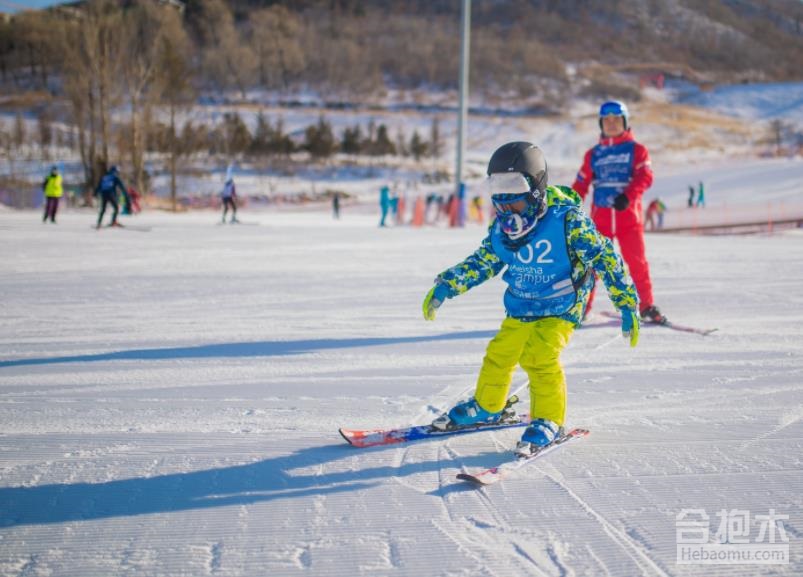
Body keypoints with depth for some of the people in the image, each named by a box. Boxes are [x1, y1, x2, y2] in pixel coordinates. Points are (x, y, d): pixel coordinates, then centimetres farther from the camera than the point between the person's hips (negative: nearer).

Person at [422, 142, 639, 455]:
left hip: (559, 309, -6)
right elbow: (484, 261, 10)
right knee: (499, 355, 12)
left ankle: (548, 421, -5)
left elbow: (604, 257, -18)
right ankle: (487, 408, 38)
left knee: (540, 357, -23)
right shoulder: (501, 226, -6)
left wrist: (627, 304, -17)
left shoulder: (568, 220, -24)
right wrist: (446, 285, 3)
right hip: (519, 309, 6)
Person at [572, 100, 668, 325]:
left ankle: (646, 306, 6)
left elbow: (645, 177, -8)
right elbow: (581, 184, 15)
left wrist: (627, 196, -24)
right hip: (600, 216, 2)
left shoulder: (636, 149, 6)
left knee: (636, 262, -3)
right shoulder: (593, 154, 15)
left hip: (628, 215, -2)